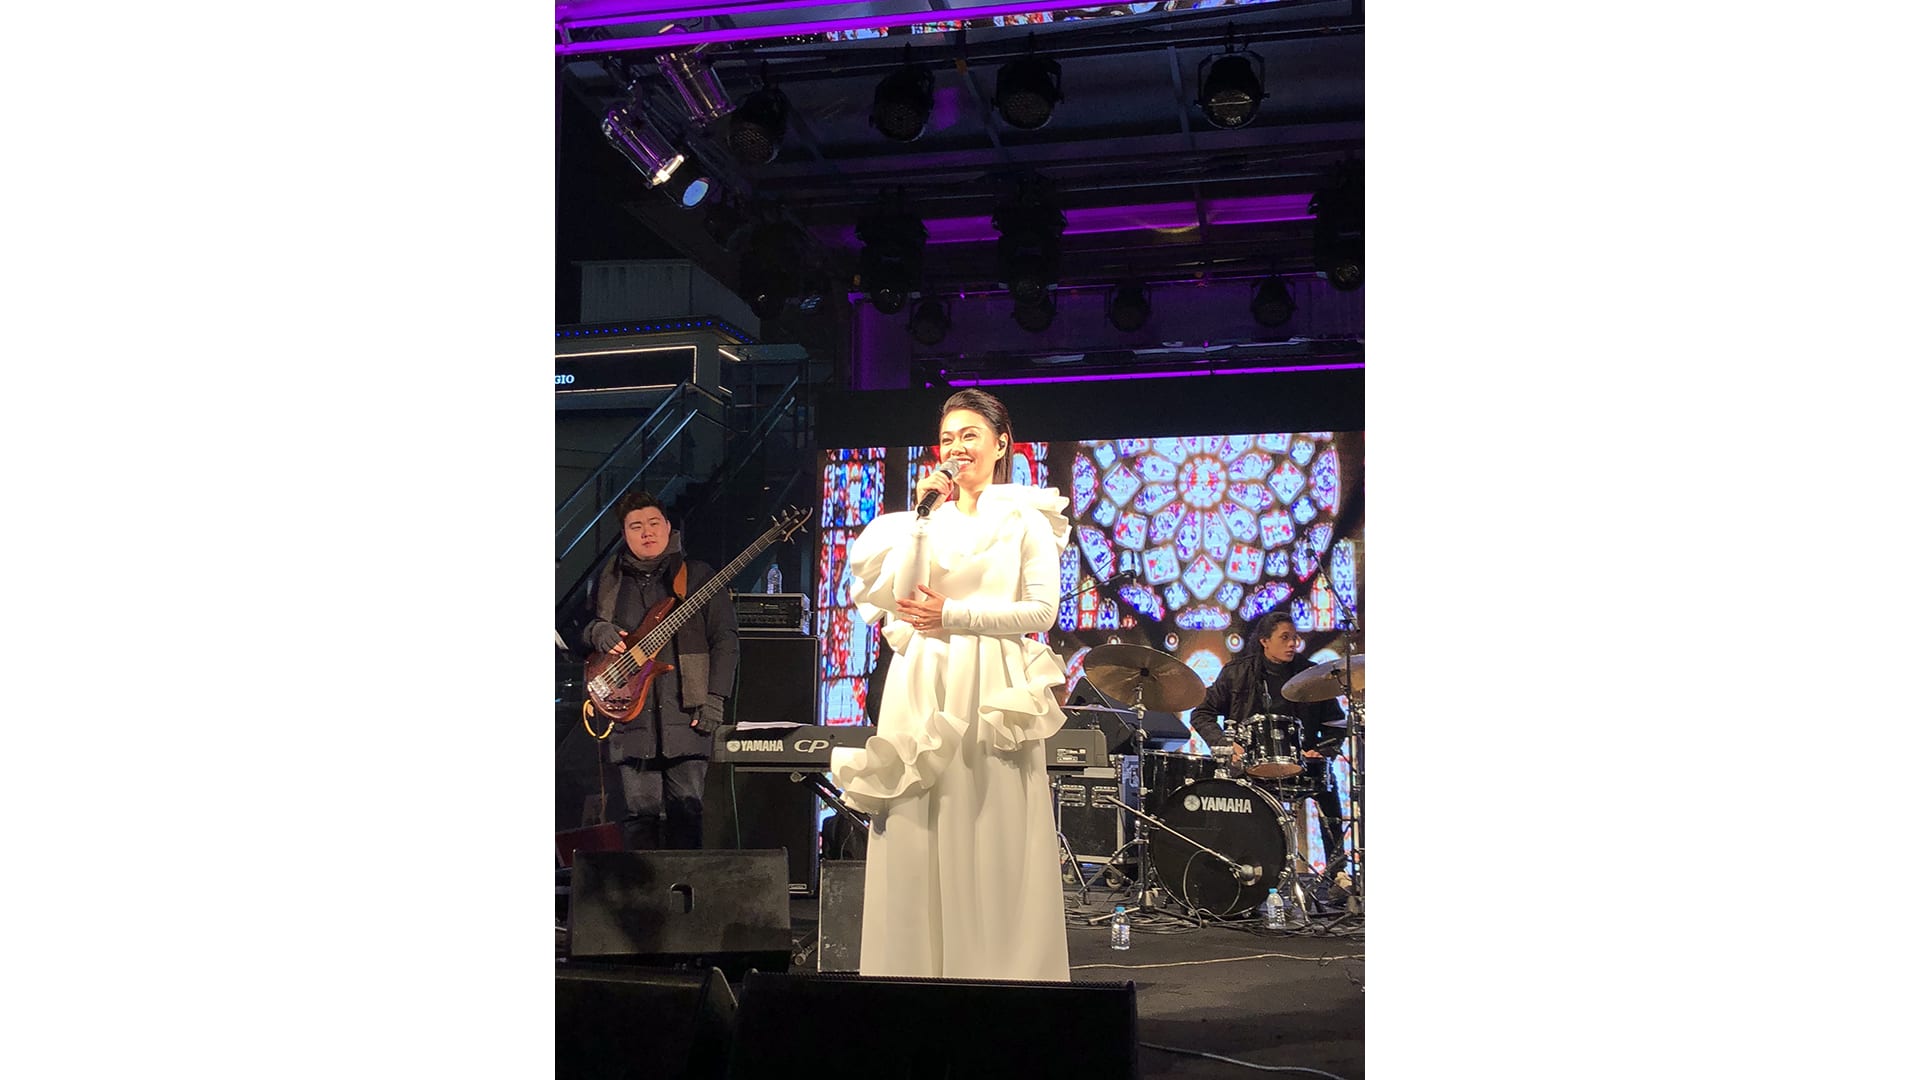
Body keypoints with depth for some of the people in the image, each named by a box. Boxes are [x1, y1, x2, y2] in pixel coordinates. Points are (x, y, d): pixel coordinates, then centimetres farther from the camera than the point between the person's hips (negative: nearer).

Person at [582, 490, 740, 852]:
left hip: (686, 714, -2)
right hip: (630, 717, 2)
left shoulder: (697, 575, 5)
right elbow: (584, 626, 25)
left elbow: (725, 639, 1)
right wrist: (597, 631, -1)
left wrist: (715, 698, -8)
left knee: (686, 807, -2)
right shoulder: (609, 580, 14)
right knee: (640, 811, 3)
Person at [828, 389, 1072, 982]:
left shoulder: (1026, 517, 6)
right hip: (922, 689, 3)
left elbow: (1042, 609, -4)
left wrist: (954, 615, -9)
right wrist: (919, 513, -3)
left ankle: (1001, 974, 3)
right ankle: (919, 973, 6)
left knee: (991, 840, -4)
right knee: (916, 837, 0)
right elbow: (894, 594, 2)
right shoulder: (925, 515, 16)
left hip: (993, 691, -3)